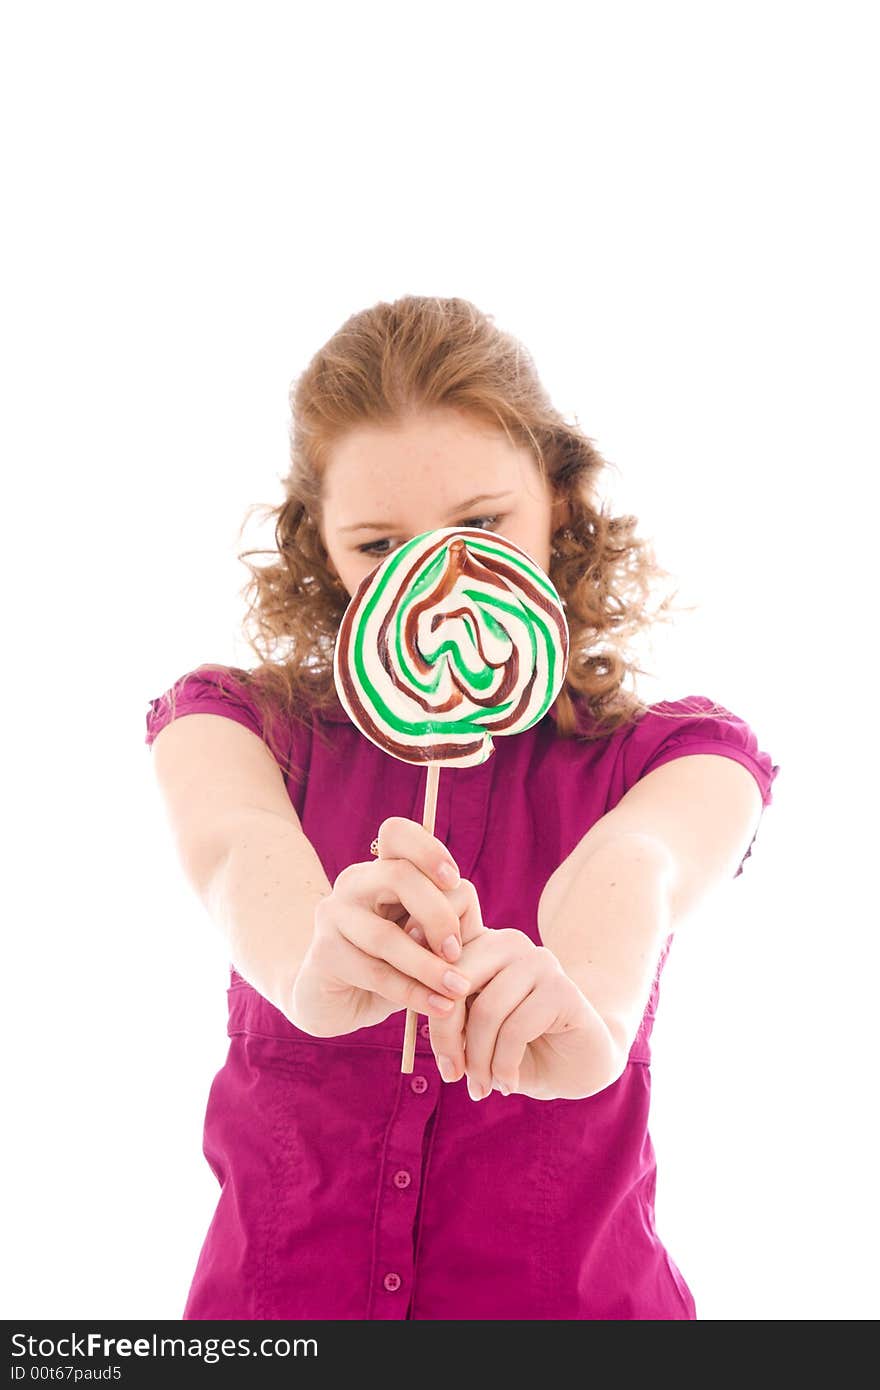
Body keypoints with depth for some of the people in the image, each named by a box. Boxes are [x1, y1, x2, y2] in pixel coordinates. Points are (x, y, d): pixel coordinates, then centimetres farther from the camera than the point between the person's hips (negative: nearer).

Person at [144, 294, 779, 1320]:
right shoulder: (238, 720, -1)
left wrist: (585, 1009, -45)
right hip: (275, 1288, 2)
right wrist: (311, 970, -43)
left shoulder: (676, 752, -2)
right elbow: (236, 842, -22)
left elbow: (631, 866, -24)